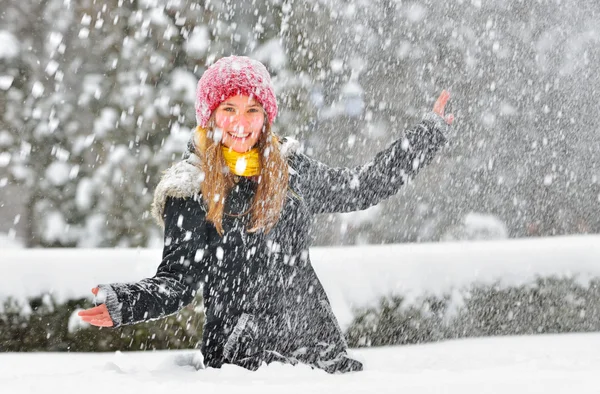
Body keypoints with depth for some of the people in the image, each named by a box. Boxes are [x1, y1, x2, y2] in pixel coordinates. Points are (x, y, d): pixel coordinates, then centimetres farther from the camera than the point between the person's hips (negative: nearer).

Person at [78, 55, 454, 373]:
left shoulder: (291, 169, 9)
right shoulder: (188, 191, -1)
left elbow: (363, 188, 21)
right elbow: (178, 281, -2)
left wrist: (430, 132, 22)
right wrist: (123, 303, -20)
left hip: (317, 342, 4)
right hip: (242, 356, -3)